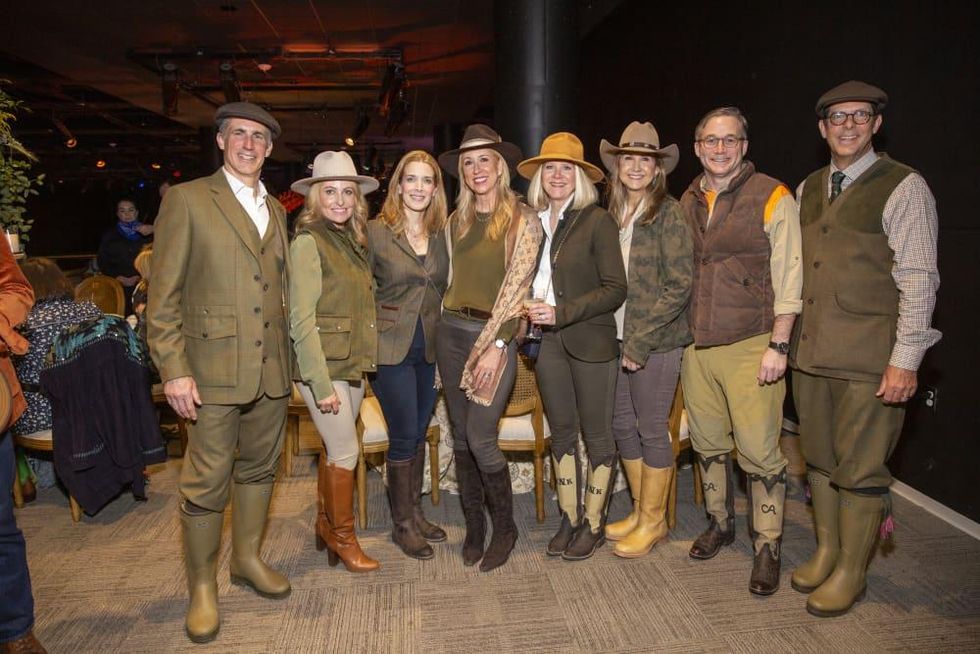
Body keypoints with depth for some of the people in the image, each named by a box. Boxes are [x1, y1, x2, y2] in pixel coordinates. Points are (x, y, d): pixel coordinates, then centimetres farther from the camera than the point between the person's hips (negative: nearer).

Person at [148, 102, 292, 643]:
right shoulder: (186, 199, -2)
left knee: (258, 470, 16)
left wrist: (288, 355, 12)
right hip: (214, 369, -5)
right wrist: (173, 370, -12)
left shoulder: (276, 209, 14)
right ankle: (202, 587, 21)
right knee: (206, 483, 2)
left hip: (272, 370, 5)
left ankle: (246, 559, 35)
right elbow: (162, 295, -6)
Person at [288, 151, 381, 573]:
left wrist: (362, 363, 7)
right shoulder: (308, 242, -13)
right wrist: (321, 383, -18)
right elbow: (302, 320, -17)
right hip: (324, 367, -7)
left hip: (353, 365, 7)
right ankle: (342, 536, 19)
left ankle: (326, 525, 33)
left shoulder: (352, 241, 11)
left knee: (334, 448, 17)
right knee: (345, 450, 1)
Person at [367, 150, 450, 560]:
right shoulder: (376, 231, -6)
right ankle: (402, 525, 17)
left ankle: (415, 513, 30)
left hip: (430, 347, 4)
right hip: (392, 347, -4)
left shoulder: (442, 234, 6)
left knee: (418, 433, 14)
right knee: (404, 437, 0)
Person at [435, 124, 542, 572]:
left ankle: (504, 527, 14)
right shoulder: (456, 221, 12)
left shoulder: (522, 219, -5)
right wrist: (445, 328, 12)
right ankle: (473, 527, 25)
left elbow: (517, 286, -11)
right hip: (451, 332, 6)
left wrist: (496, 346, -16)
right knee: (460, 436, 9)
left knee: (480, 439, -9)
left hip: (495, 335, -5)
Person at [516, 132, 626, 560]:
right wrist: (530, 313, 0)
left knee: (596, 434, 6)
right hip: (547, 340, 5)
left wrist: (562, 312, -18)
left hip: (590, 340, -5)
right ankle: (569, 519, 27)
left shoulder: (597, 220, -7)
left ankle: (593, 524, 21)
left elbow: (615, 288, -11)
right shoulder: (533, 222, 8)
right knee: (561, 431, 13)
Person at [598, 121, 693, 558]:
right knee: (622, 424, 13)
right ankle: (640, 511, 31)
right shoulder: (613, 215, 11)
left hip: (656, 342, -7)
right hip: (617, 339, 7)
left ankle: (653, 521, 22)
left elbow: (680, 285, -14)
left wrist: (640, 341, -16)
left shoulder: (668, 214, -9)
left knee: (651, 431, 4)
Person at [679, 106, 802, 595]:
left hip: (751, 344, -5)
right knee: (707, 442, 14)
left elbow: (788, 278, -7)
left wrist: (778, 345, -12)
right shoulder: (687, 202, 12)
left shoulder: (772, 197, -3)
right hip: (697, 346, 5)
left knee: (759, 451, -3)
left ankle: (767, 546, 14)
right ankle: (720, 523, 33)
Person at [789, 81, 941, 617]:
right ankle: (826, 551, 33)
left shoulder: (903, 187, -5)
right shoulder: (808, 189, 13)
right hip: (810, 352, 6)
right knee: (820, 459, 16)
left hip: (868, 359, -6)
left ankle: (850, 573, 21)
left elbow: (918, 279, -10)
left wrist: (905, 360, -14)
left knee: (860, 468, 4)